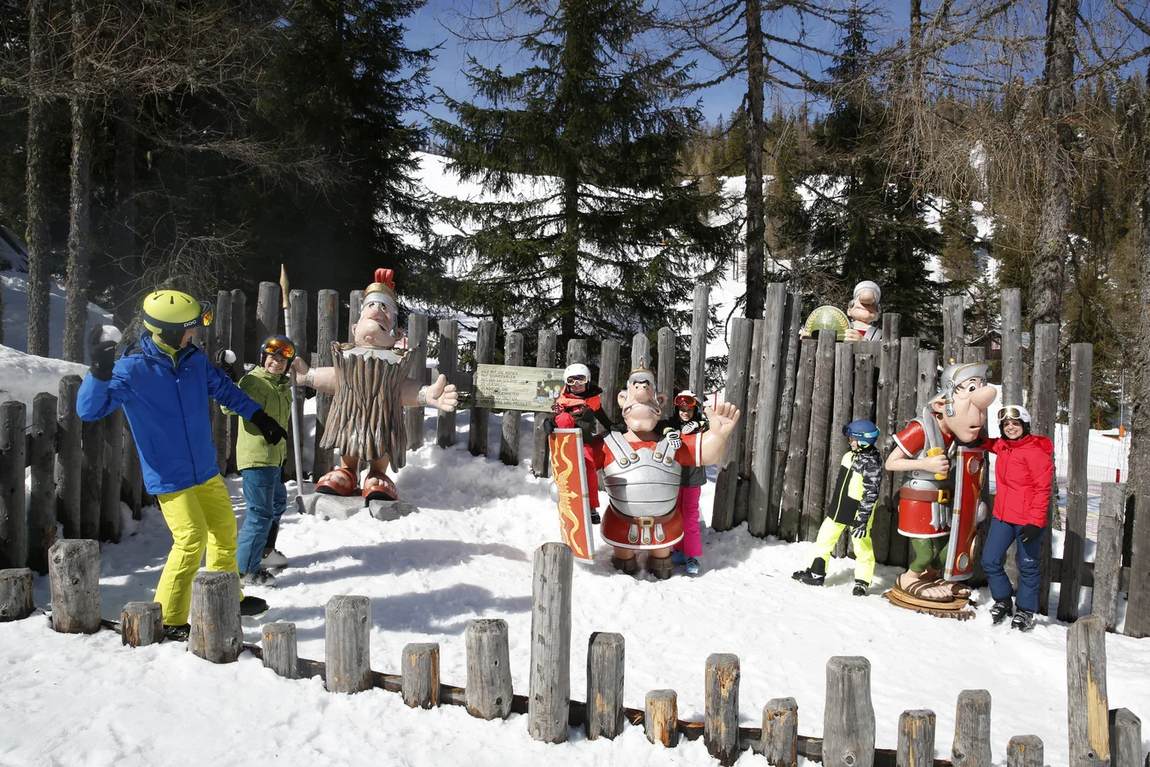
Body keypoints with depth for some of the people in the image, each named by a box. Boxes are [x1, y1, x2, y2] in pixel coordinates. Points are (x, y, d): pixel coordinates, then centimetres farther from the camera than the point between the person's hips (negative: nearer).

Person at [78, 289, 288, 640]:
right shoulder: (132, 368, -18)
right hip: (169, 477, -7)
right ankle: (168, 620, 4)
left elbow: (223, 388, 17)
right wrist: (99, 371, -40)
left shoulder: (194, 358, -1)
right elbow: (89, 409, -24)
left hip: (206, 470, 7)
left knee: (224, 529, 15)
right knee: (192, 539, -12)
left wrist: (259, 417, 18)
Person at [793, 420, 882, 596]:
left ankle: (862, 582, 18)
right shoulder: (850, 455, 6)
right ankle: (816, 573, 22)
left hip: (858, 511, -8)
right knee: (825, 537, 11)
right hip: (839, 507, 8)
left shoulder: (872, 462, -18)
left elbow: (871, 494, -20)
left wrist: (863, 520, -23)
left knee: (862, 546, 2)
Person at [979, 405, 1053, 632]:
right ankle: (1003, 601, 28)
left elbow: (1043, 488, -16)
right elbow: (992, 444, 34)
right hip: (1002, 516, 7)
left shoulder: (1036, 451, -15)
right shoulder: (1003, 447, 7)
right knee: (990, 560, 7)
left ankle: (1025, 610, 23)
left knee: (1028, 566, 7)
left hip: (1028, 520, -7)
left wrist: (1035, 522, -19)